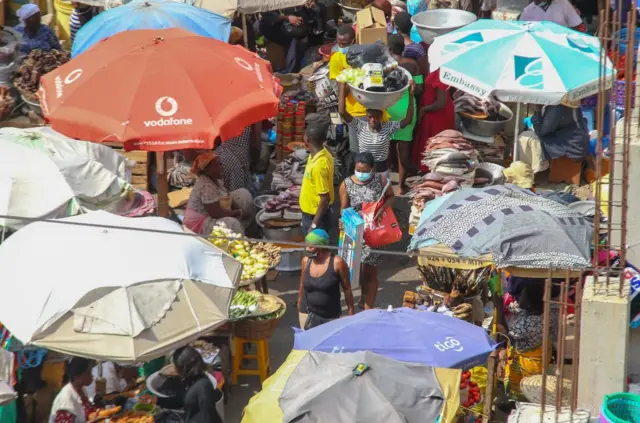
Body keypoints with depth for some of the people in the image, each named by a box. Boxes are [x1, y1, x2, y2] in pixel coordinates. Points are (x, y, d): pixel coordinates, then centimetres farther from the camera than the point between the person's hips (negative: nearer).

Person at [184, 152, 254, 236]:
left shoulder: (216, 180, 4)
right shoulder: (206, 186, -26)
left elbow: (228, 199, 9)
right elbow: (216, 213, -29)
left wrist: (240, 211, -10)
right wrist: (240, 213, -17)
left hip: (211, 216, 11)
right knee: (232, 224, -34)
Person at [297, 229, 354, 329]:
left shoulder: (337, 263, -15)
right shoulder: (306, 261, -2)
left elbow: (347, 288, -8)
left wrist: (350, 312, -5)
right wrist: (299, 305, 18)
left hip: (330, 316, -3)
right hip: (307, 313, 3)